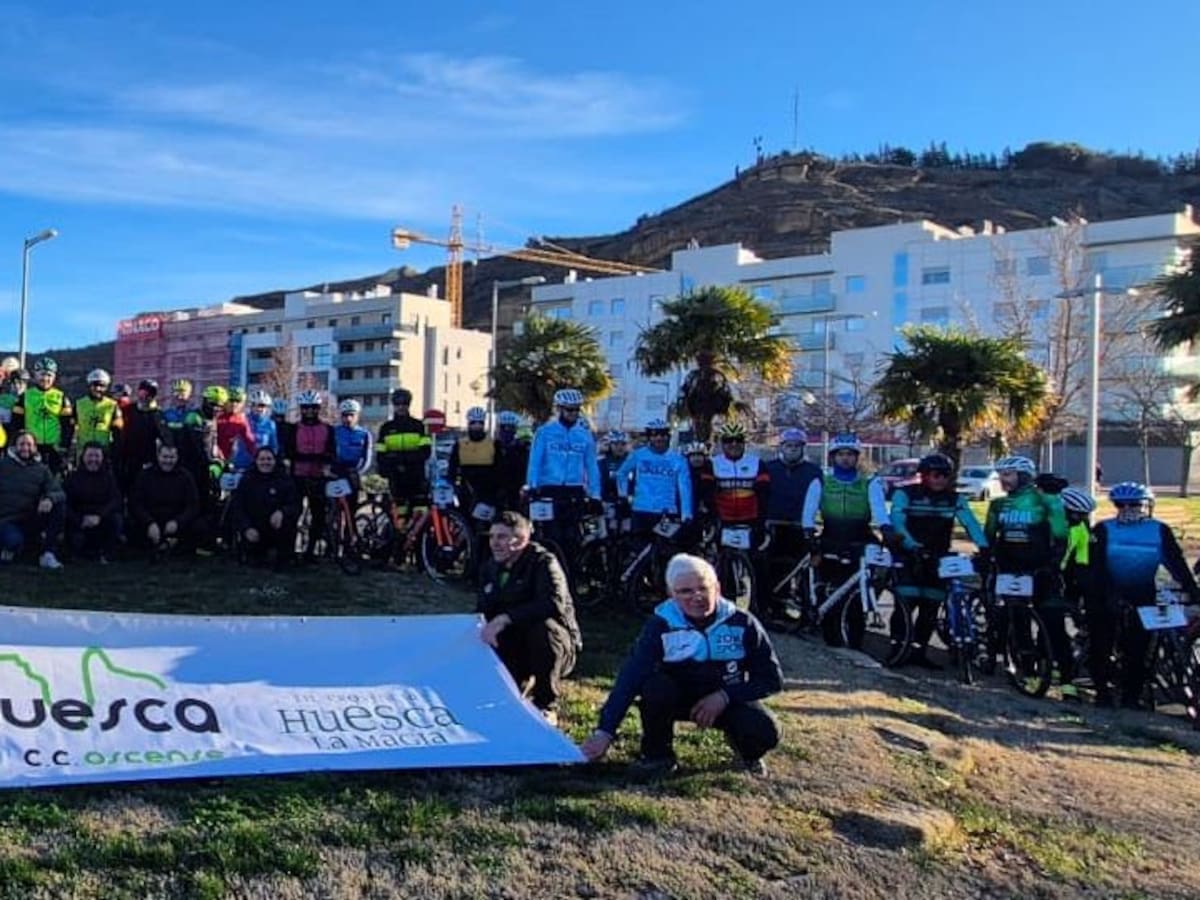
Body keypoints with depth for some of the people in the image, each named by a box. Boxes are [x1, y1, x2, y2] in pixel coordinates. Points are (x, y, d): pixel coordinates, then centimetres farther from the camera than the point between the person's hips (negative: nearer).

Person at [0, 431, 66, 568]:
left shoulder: (42, 469, 6)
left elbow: (58, 493, -6)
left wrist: (50, 499, -32)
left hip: (31, 520, 3)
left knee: (59, 505, -24)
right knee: (14, 540, -36)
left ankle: (48, 553, -18)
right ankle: (11, 546, 5)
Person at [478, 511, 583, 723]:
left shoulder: (543, 562, -18)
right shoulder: (490, 567, 5)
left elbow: (554, 604, -35)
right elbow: (484, 610, 7)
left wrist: (505, 619, -41)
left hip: (557, 646, -6)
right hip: (512, 647, 6)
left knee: (543, 626, -37)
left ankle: (546, 706, -20)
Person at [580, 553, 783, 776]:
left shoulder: (742, 623, -16)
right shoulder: (661, 625, -20)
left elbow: (772, 678, -11)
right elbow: (630, 678, -28)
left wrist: (725, 696, -25)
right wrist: (605, 731, -39)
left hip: (727, 700, 1)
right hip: (679, 698, 0)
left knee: (766, 734, -27)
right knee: (655, 687, -33)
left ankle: (747, 752, 11)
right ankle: (657, 754, -6)